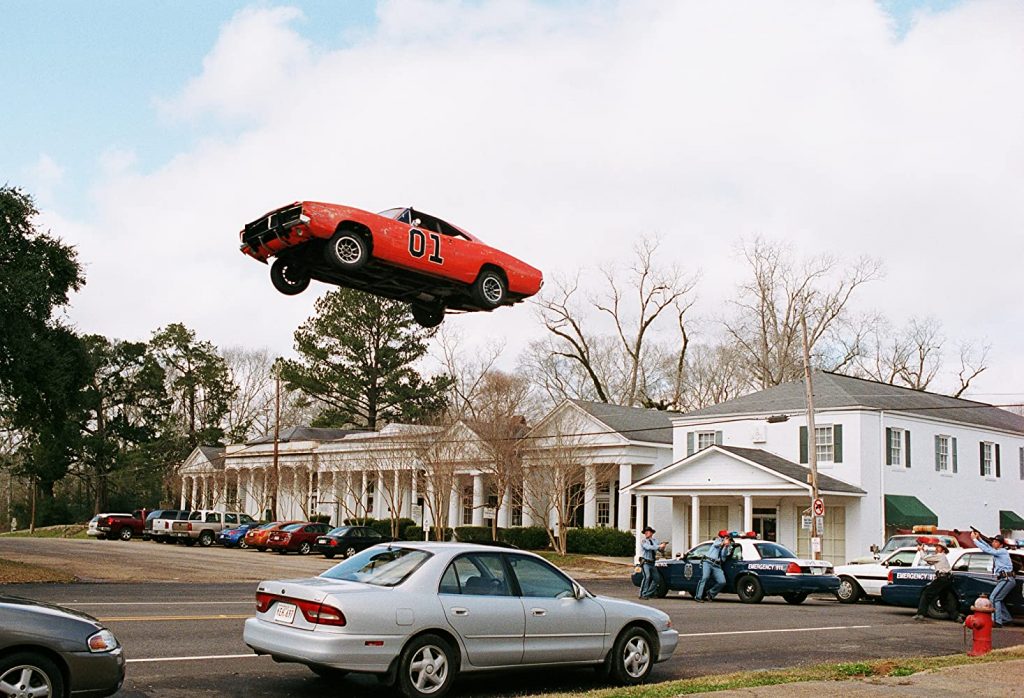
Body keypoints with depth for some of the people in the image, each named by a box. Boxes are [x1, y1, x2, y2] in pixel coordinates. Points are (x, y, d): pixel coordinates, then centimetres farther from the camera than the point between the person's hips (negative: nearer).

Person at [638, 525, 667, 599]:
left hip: (652, 563, 7)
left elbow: (661, 549, 10)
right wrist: (659, 546, -27)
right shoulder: (643, 540, -5)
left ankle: (649, 593, 18)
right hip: (645, 562, -7)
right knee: (647, 576, -22)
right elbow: (648, 547, -23)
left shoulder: (655, 540, 12)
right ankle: (642, 594, -19)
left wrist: (662, 547, -15)